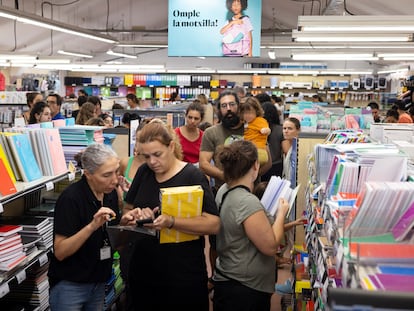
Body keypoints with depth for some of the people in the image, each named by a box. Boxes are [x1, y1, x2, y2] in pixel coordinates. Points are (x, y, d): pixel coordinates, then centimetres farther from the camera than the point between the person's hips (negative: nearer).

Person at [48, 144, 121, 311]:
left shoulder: (111, 193, -2)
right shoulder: (71, 198, -21)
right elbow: (60, 252, -21)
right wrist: (92, 226, -34)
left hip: (99, 283, 6)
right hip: (70, 285, -6)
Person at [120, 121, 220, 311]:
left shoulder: (193, 177, -11)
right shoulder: (143, 173, 5)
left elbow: (214, 224, -19)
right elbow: (126, 211, 12)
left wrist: (171, 222, -30)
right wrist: (137, 215, -11)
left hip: (183, 276, -5)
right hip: (142, 273, 5)